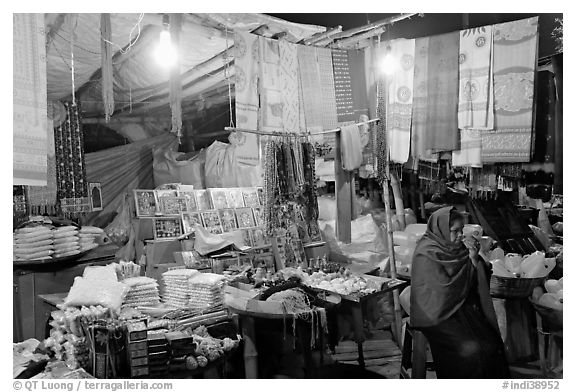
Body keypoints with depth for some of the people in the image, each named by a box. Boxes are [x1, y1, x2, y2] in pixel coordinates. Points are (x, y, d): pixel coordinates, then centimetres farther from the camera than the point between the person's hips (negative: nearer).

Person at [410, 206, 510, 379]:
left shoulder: (459, 248, 8)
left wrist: (474, 259, -10)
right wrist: (466, 261, -7)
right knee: (470, 350, -22)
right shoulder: (426, 253, -13)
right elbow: (445, 288, -18)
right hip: (437, 315, -6)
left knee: (491, 344, -14)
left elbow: (479, 280, 8)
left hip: (464, 309, 6)